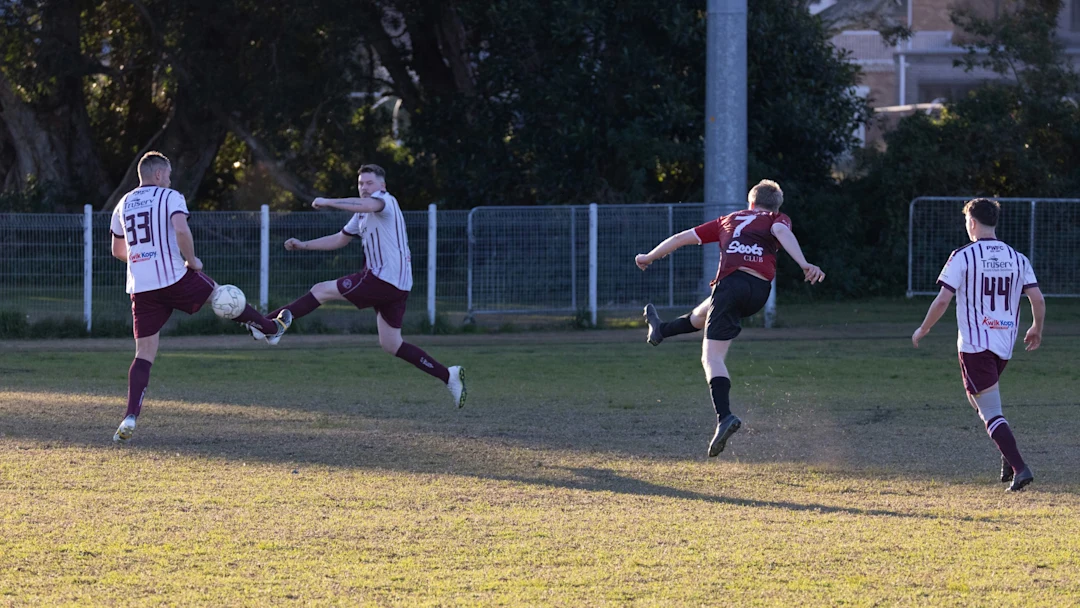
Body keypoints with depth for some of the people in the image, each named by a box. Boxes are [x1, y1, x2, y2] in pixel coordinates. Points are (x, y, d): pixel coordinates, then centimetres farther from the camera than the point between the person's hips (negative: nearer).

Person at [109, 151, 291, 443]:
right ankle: (273, 327, 43)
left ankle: (130, 418, -12)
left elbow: (118, 251, 23)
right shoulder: (170, 197, -3)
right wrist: (191, 261, -7)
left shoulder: (124, 204, 15)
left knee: (144, 354, 3)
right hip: (174, 279, -4)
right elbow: (181, 230, -22)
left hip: (140, 288, 4)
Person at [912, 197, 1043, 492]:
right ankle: (1009, 455, 12)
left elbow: (942, 300, -13)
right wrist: (1036, 330, 21)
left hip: (975, 344, -6)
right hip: (1005, 344, 6)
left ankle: (1020, 467, -17)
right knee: (978, 397, 26)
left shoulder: (963, 256, -9)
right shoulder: (1017, 258, 6)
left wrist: (923, 330, 3)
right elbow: (1037, 299, 2)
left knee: (991, 413, -4)